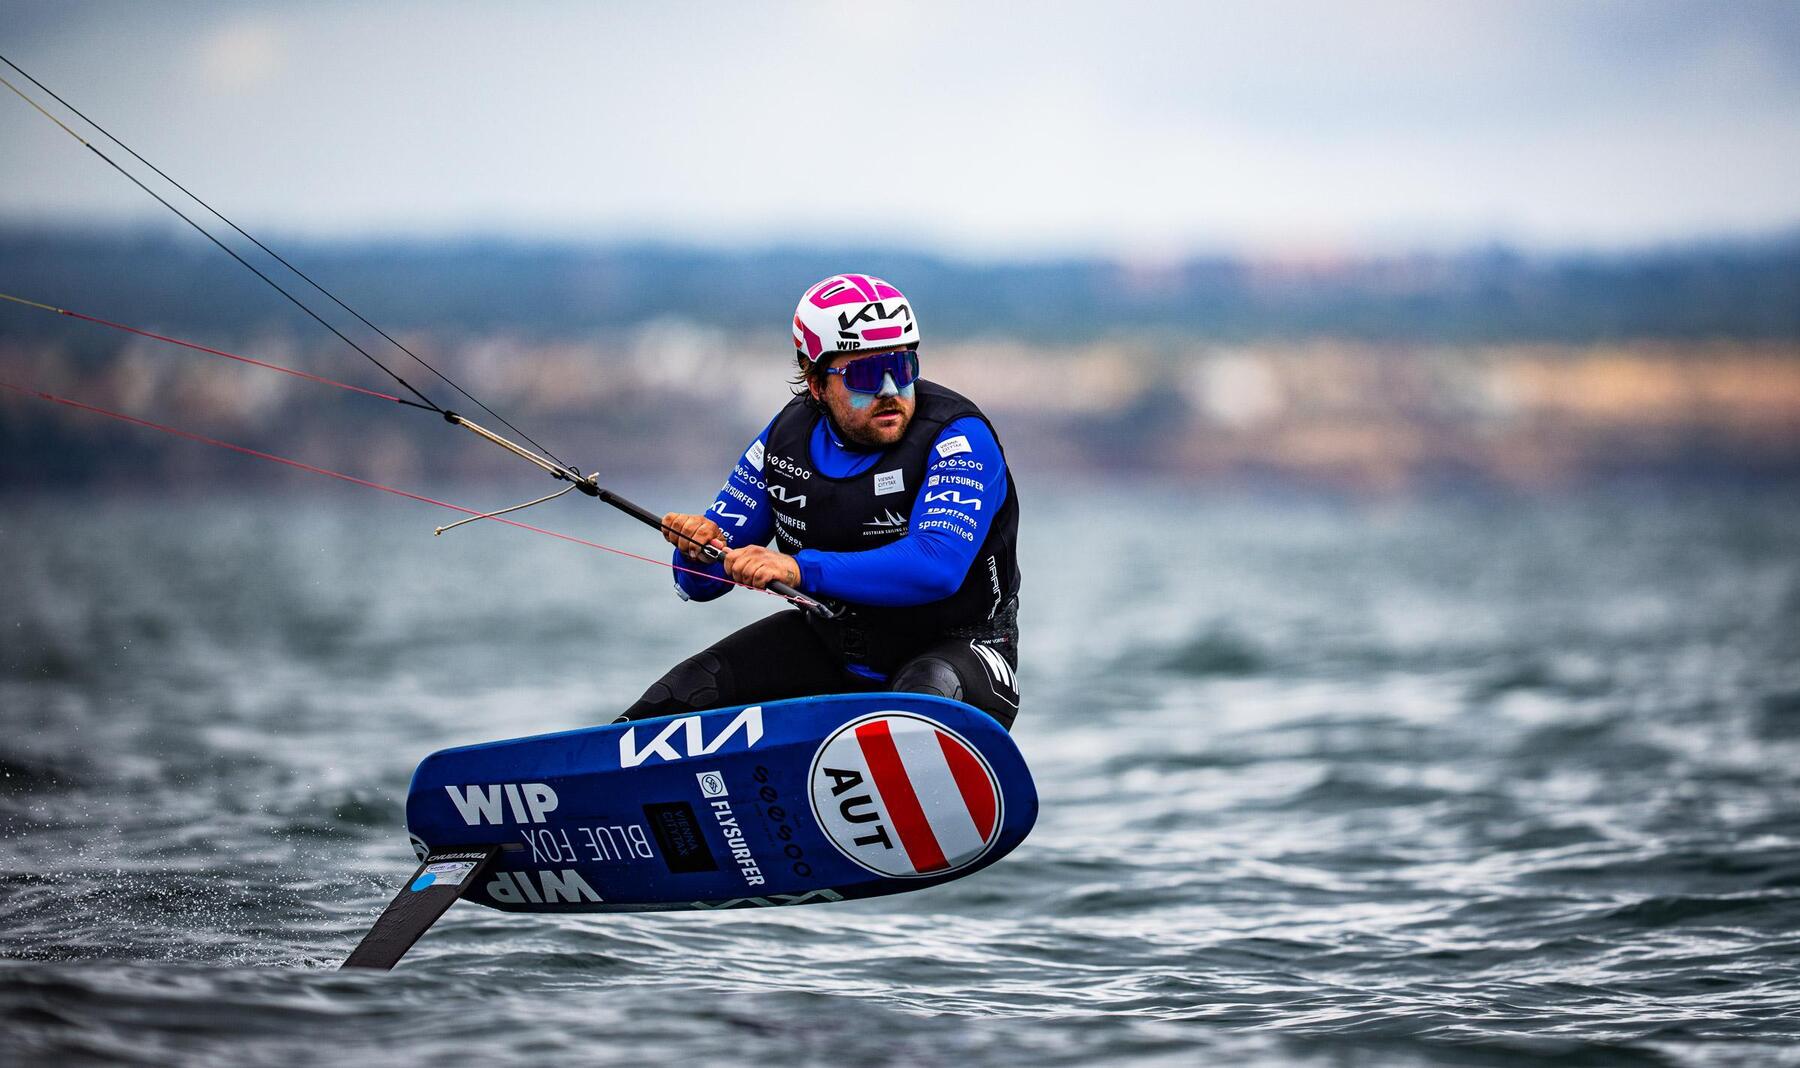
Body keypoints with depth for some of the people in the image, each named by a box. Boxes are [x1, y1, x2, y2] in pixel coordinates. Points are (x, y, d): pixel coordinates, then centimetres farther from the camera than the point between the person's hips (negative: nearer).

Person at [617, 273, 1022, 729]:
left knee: (924, 702, -38)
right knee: (686, 691, -8)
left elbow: (937, 565, -36)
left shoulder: (957, 437, -20)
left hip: (954, 645, -5)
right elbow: (700, 582, 2)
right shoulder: (788, 436, -3)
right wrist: (700, 548, -23)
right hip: (831, 641, 5)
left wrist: (801, 570, -42)